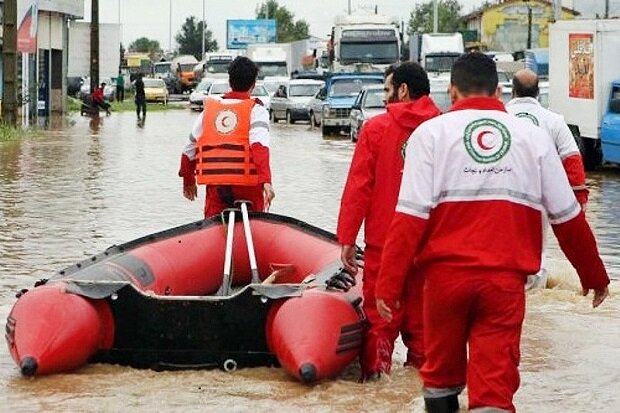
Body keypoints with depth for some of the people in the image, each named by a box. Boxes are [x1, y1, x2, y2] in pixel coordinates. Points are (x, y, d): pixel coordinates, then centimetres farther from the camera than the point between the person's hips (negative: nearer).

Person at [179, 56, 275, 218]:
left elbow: (190, 150, 16)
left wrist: (188, 181, 30)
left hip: (215, 186, 3)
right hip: (247, 186, -3)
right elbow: (260, 146, -16)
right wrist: (266, 181, -26)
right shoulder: (256, 110, 1)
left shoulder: (209, 109, 12)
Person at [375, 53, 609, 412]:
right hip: (506, 280, 0)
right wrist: (594, 275, 23)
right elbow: (568, 218, 11)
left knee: (442, 371, 19)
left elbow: (411, 217, -7)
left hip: (446, 274, 0)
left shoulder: (431, 132, 3)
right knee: (496, 381, 0)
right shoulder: (533, 136, 8)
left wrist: (389, 285, -6)